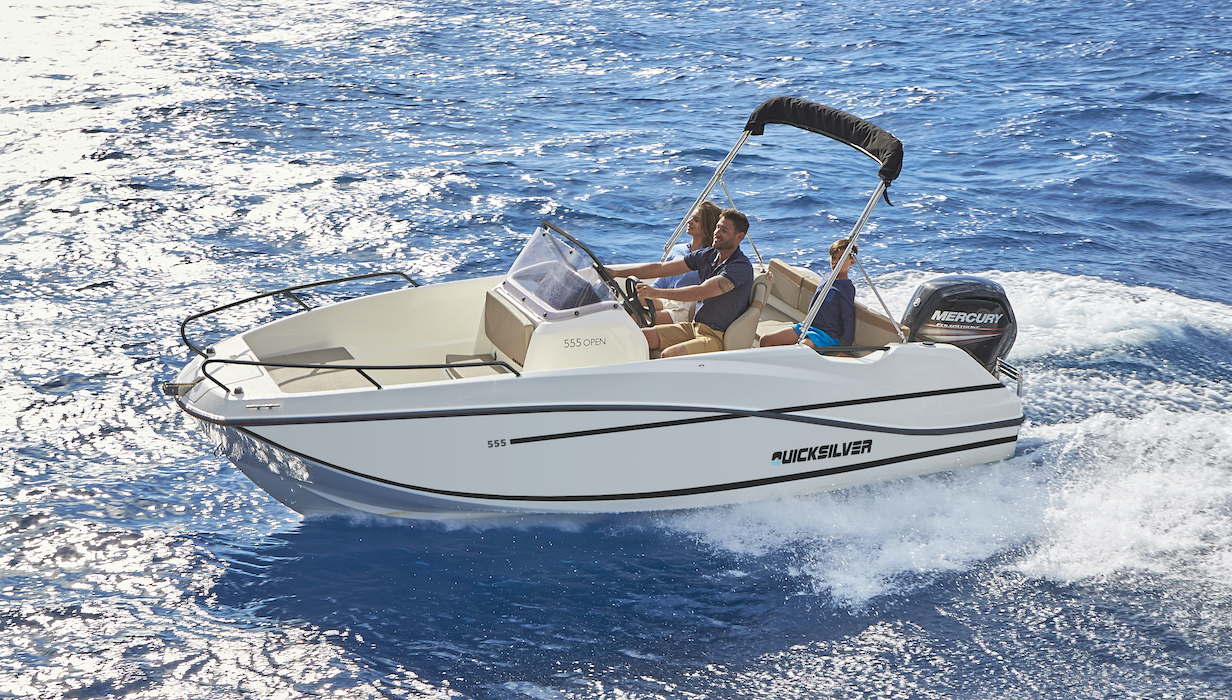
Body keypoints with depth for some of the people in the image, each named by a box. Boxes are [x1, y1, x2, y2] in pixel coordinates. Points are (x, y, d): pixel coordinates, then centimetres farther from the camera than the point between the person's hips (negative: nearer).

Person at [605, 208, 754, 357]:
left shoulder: (742, 267, -15)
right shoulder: (706, 255, 10)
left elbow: (702, 292, -28)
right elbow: (659, 269, 7)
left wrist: (657, 292, -37)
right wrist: (613, 272, -1)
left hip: (718, 336, -8)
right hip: (694, 326, 8)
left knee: (669, 354, -31)